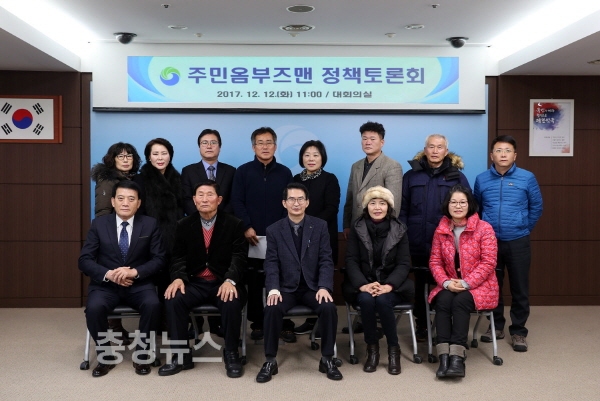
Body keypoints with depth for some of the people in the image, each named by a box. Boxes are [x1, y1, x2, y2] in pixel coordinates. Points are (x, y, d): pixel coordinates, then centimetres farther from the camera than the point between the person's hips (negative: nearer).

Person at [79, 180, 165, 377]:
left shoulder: (150, 224, 2)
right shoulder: (99, 224, 3)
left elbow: (159, 259, -2)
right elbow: (84, 260, -1)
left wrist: (135, 271, -20)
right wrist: (108, 274, -19)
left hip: (139, 284, 0)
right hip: (106, 284, 1)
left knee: (153, 304, -30)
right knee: (94, 307, -30)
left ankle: (141, 354, -7)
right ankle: (106, 356, -5)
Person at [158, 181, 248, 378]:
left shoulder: (234, 224, 0)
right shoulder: (184, 225, 8)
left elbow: (238, 257, -8)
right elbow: (178, 257, 5)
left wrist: (230, 280, -28)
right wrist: (178, 278, -17)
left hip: (224, 283, -2)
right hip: (195, 283, 3)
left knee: (232, 302, -34)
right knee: (173, 299, -26)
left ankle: (231, 353, -10)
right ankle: (182, 354, -10)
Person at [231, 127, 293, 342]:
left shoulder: (285, 173, 9)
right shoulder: (243, 171, 6)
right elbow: (237, 202, 0)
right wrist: (247, 227, -10)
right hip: (253, 236, 0)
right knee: (254, 282, 6)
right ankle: (257, 324, 15)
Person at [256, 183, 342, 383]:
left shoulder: (320, 226, 2)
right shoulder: (274, 230, 3)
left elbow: (326, 260, -3)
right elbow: (272, 263, -3)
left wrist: (324, 287, -18)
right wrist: (273, 289, -20)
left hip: (313, 286, 0)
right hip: (286, 287, 0)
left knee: (329, 308, -27)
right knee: (272, 308, -29)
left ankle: (327, 359, -7)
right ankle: (270, 361, -11)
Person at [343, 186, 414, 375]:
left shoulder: (399, 229, 1)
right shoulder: (357, 228, 1)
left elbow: (404, 263, -4)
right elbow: (351, 261, -4)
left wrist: (388, 285, -22)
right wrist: (363, 284, -22)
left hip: (391, 286, 0)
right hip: (363, 284, 0)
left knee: (382, 300, -32)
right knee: (366, 300, -32)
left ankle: (393, 348, -11)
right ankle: (372, 348, -11)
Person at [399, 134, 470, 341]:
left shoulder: (457, 177, 4)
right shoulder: (411, 175, 5)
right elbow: (402, 209, 3)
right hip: (418, 243, 1)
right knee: (420, 285, 12)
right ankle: (421, 325, 25)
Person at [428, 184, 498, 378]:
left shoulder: (484, 228, -8)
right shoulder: (441, 230, 5)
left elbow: (488, 263, -12)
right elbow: (435, 261, 4)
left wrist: (466, 283, -20)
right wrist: (446, 282, -14)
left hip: (478, 285, -3)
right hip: (450, 285, 3)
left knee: (460, 302, -32)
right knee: (442, 301, -28)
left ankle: (457, 357, -32)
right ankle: (444, 356, -32)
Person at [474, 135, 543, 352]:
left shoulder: (527, 178, -5)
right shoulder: (482, 179, 0)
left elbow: (536, 207, 6)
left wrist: (524, 228, 9)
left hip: (518, 242, -1)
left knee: (520, 288, 4)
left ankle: (518, 331, 17)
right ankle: (496, 325, 27)